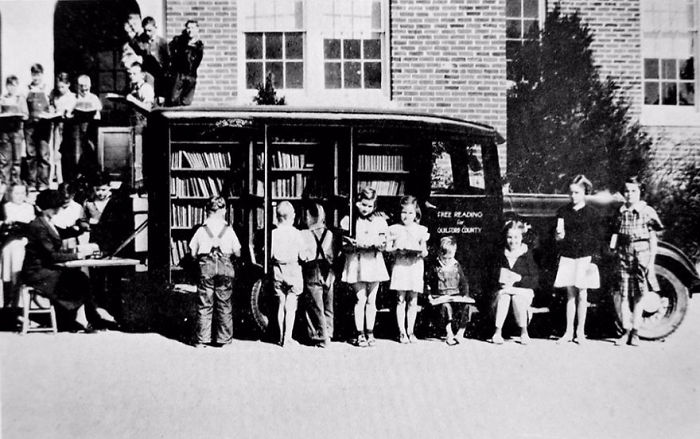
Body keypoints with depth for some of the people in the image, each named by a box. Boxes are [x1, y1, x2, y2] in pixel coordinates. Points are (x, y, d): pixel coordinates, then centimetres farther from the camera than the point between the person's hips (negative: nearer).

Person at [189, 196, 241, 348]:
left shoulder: (201, 229, 2)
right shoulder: (229, 230, 1)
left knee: (204, 305, 5)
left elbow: (193, 253, 2)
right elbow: (237, 253, 4)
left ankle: (202, 340, 6)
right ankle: (224, 338, 11)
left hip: (206, 267, 0)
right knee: (224, 305, 8)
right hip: (225, 268, 0)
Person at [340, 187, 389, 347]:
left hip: (374, 263, 2)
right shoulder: (348, 221, 2)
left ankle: (370, 333, 16)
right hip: (355, 263, -2)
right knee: (360, 299, -6)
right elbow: (344, 246, 0)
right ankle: (359, 334, 3)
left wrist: (377, 244, -15)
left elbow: (384, 244, 6)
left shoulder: (379, 221, 8)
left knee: (371, 300, 6)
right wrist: (356, 245, -19)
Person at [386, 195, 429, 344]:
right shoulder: (395, 229, 6)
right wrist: (397, 250, -16)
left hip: (415, 266, 1)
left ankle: (410, 331, 12)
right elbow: (388, 248, 3)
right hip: (400, 265, -1)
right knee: (401, 300, -2)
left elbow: (425, 252, 9)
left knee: (413, 300, 2)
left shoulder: (421, 230, 9)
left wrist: (421, 252, -13)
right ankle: (402, 332, 4)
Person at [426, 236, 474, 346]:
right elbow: (429, 283, 8)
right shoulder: (434, 266, 6)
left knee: (463, 307, -30)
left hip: (456, 296, 3)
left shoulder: (457, 266, 14)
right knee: (446, 307, -36)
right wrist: (430, 295, -7)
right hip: (440, 297, -2)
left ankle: (460, 333, -22)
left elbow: (464, 282, 17)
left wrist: (465, 294, 2)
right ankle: (449, 334, -36)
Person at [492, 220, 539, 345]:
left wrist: (518, 280, -17)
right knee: (503, 297, -31)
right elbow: (496, 275, 13)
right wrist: (501, 281, -9)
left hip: (523, 290, -2)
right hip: (505, 288, 2)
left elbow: (534, 279, -4)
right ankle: (498, 331, -27)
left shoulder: (527, 255, 0)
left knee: (517, 299, -33)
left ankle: (524, 331, -14)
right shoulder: (503, 255, 9)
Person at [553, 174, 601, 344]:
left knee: (582, 294, 1)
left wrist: (593, 259, -6)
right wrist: (559, 235, -12)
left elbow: (597, 238, 1)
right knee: (570, 294, 5)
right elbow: (559, 236, 12)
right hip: (567, 257, 3)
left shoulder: (592, 213, 0)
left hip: (584, 257, -2)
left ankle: (580, 332, 11)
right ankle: (569, 331, 11)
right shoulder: (563, 212, 8)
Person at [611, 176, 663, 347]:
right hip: (624, 254, 3)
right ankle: (626, 331, 9)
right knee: (624, 293, 1)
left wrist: (651, 261, -4)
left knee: (639, 294, 1)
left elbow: (653, 238, 1)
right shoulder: (621, 212, 9)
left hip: (642, 254, -2)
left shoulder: (647, 211, 0)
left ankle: (635, 332, 8)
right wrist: (616, 255, 9)